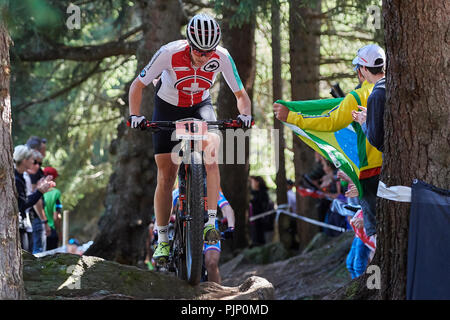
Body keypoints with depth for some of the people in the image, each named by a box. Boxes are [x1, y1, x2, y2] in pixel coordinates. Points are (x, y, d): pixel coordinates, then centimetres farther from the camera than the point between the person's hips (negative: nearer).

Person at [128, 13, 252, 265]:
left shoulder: (222, 57, -25)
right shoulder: (170, 53, -30)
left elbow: (241, 94, -13)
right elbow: (138, 85, -17)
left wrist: (245, 114, -32)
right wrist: (135, 115, -30)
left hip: (200, 107, 1)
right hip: (168, 108, -1)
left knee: (212, 154, -29)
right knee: (166, 177, -1)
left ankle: (212, 222, -27)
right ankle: (162, 239, 11)